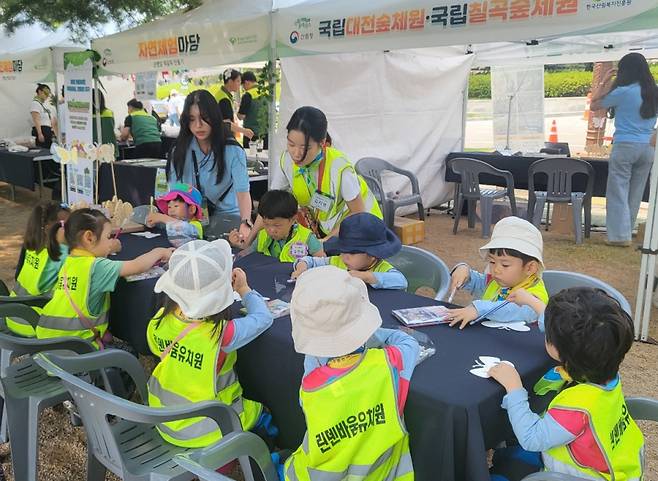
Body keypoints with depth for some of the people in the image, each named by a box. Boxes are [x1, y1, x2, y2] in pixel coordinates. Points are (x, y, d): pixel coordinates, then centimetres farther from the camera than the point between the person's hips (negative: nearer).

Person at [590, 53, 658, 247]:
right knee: (635, 194, 13)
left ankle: (620, 236, -2)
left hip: (625, 146, -6)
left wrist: (604, 82, 11)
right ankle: (626, 230, 24)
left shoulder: (623, 92, -10)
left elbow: (594, 105, 1)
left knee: (618, 192, 0)